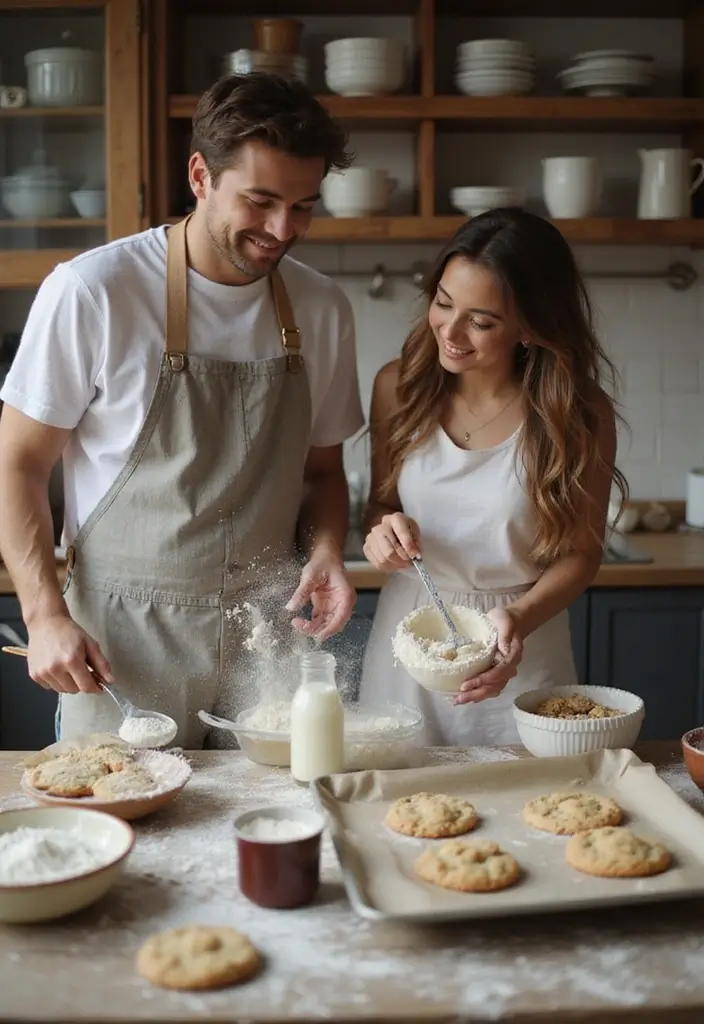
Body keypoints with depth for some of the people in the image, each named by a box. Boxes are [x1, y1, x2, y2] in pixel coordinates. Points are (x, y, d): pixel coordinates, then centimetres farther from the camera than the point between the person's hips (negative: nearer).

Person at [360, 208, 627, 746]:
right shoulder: (399, 386, -5)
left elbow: (581, 551, -6)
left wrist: (520, 617, -23)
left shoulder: (580, 414, -12)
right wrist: (383, 530, -15)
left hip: (522, 657, -2)